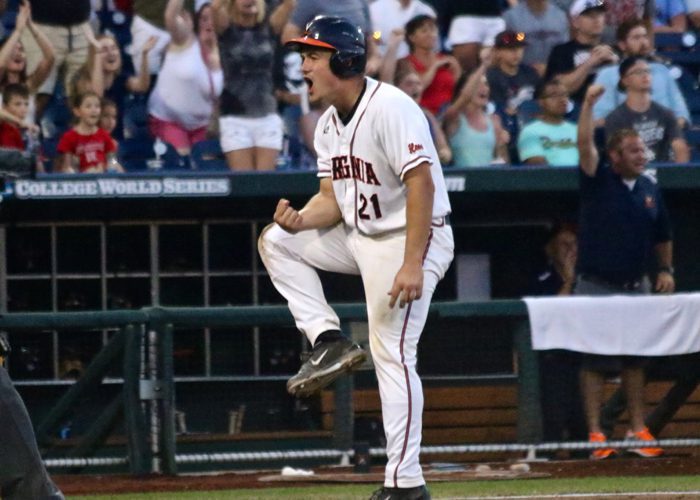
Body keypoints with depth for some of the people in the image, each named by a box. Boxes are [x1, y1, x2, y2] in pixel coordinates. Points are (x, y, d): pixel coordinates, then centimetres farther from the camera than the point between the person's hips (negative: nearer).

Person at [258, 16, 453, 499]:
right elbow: (333, 198, 8)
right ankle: (330, 342, 3)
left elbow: (421, 184, -27)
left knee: (393, 355, -11)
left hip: (411, 240, -9)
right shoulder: (329, 124, 8)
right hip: (359, 237, 9)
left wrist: (412, 265, -32)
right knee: (276, 241, 9)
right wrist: (299, 222, -15)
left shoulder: (390, 108, -21)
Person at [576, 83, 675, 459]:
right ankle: (595, 434, -3)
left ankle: (637, 429, 13)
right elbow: (585, 145, -21)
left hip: (636, 287, 5)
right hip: (596, 286, -5)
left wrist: (666, 270, 8)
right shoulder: (598, 181, -5)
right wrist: (589, 105, -31)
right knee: (595, 360, -4)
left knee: (634, 360, 8)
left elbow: (662, 235, 19)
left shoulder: (650, 189, 9)